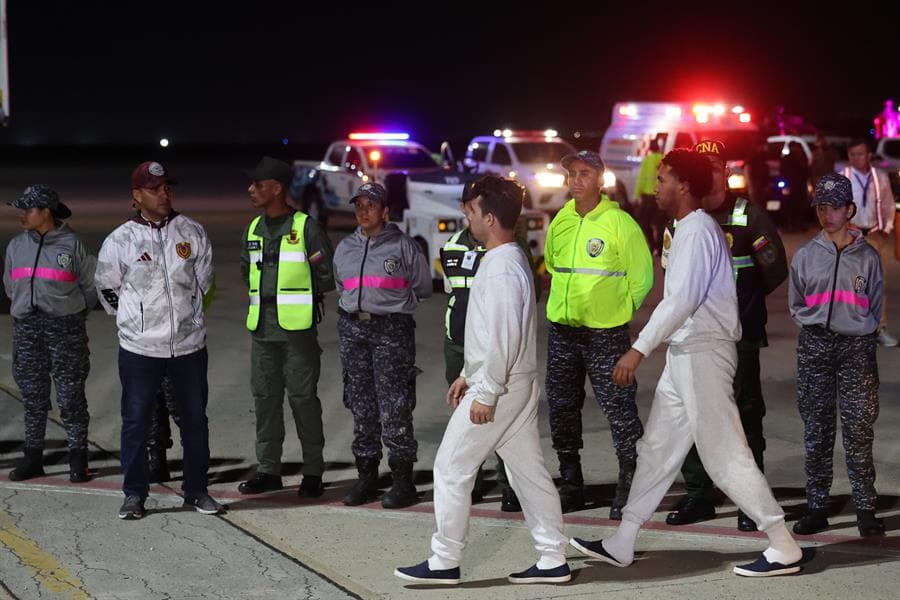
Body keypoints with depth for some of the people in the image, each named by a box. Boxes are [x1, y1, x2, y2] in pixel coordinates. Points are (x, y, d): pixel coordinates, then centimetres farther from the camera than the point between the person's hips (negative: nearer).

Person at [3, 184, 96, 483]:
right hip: (26, 327, 4)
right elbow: (10, 285, 20)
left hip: (66, 327, -4)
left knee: (70, 396, -2)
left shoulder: (72, 244, -4)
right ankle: (32, 456, 15)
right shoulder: (16, 246, 8)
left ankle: (78, 458, 5)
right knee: (32, 396, 8)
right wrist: (26, 308, 14)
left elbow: (92, 286, 5)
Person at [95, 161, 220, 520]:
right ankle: (134, 494, 10)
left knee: (195, 418, 9)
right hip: (139, 348, -2)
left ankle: (197, 490, 20)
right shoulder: (120, 240, -6)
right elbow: (107, 288, 7)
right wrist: (134, 319, 10)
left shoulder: (191, 232, 1)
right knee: (136, 420, 1)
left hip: (189, 345, 2)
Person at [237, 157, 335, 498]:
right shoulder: (253, 230, 13)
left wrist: (300, 295, 2)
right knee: (265, 396, 9)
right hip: (262, 327, 6)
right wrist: (266, 294, 13)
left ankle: (313, 472, 5)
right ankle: (268, 470, 17)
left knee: (302, 397, -3)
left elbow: (328, 276, -4)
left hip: (297, 328, -6)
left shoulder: (306, 228, -6)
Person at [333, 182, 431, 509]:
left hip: (392, 329, -6)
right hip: (353, 329, 6)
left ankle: (403, 481, -3)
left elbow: (423, 288, 4)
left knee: (394, 408, -8)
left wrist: (390, 302, 6)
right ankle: (366, 478, 16)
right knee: (361, 408, 9)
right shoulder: (345, 248, 16)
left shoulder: (403, 246, -1)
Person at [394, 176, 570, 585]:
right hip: (517, 384, 10)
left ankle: (444, 562, 4)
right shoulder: (508, 259, 14)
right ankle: (552, 560, 12)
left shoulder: (501, 267, -19)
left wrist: (486, 393, -22)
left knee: (452, 468, -2)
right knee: (527, 469, 10)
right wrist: (468, 375, 23)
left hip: (499, 387, -10)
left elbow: (504, 335, -24)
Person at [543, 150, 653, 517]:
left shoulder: (620, 223, -10)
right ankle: (570, 485, 23)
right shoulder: (560, 223, 7)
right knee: (561, 409, 11)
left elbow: (642, 278, -5)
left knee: (619, 410, -5)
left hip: (605, 334, -6)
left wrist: (618, 310, -2)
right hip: (562, 331, 6)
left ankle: (629, 489, 3)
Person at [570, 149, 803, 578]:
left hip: (702, 353, -10)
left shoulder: (697, 231, -15)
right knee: (656, 449, 12)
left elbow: (682, 299, -23)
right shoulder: (690, 229, 16)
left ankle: (783, 547, -3)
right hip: (685, 353, 10)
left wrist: (639, 349, -24)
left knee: (724, 454, -8)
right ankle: (621, 544, 18)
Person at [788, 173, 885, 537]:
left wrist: (861, 331, 4)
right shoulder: (805, 255, 8)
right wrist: (814, 324, 4)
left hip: (856, 347, -2)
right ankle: (817, 507, 11)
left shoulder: (867, 256, 4)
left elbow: (875, 308, 12)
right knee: (816, 431, 5)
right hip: (815, 346, 2)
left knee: (859, 431, -5)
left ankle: (865, 509, 0)